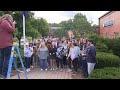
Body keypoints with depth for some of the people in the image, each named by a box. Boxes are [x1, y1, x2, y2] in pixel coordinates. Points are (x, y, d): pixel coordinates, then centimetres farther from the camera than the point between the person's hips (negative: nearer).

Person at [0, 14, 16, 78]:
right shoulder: (5, 22, -7)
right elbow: (12, 30, -12)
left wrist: (11, 24, 19)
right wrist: (13, 24, 3)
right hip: (6, 43, -10)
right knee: (7, 58, -10)